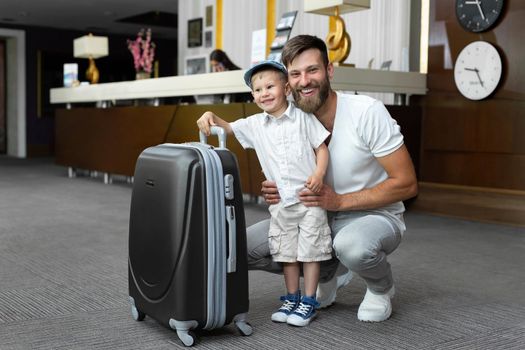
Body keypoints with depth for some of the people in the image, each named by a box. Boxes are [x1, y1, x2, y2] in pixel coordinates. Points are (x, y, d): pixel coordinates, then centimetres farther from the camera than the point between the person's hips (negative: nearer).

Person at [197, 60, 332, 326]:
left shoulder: (303, 118, -4)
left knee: (309, 251, 2)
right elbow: (228, 128, 11)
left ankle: (308, 302, 13)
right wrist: (211, 117, -10)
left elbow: (321, 148, -3)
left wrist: (319, 174, -19)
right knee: (286, 253, 11)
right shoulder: (255, 125, 6)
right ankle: (291, 299, 25)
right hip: (281, 202, 4)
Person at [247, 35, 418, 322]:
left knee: (351, 245, -41)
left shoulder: (367, 112, -20)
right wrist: (277, 193, -17)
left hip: (375, 215, -4)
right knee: (245, 246, -12)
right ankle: (329, 272, 11)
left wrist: (340, 201, -26)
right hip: (318, 218, 5)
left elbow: (406, 184, -18)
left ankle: (381, 288, -1)